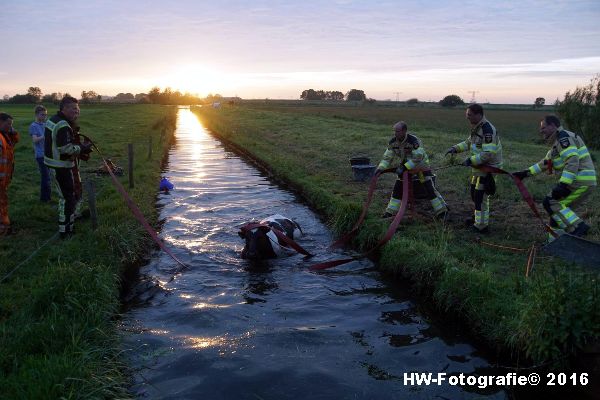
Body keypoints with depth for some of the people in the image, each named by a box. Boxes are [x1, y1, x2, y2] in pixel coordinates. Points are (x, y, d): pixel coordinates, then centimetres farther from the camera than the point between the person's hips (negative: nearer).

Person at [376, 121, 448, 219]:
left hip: (421, 165, -5)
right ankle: (390, 212, 12)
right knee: (398, 188, 3)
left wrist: (404, 167, -41)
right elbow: (387, 157, -9)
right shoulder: (393, 142, -14)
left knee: (430, 188, -10)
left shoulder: (414, 141, -32)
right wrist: (380, 168, -25)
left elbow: (418, 157, -36)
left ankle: (442, 210, 2)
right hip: (406, 166, 5)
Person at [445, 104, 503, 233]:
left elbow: (488, 153, -30)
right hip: (478, 166, 10)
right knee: (474, 193, 21)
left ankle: (481, 226, 7)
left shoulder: (487, 130, -26)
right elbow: (469, 142, 16)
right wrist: (455, 148, 0)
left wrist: (470, 160, -29)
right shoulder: (476, 127, 5)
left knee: (480, 197, -4)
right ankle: (478, 217, 40)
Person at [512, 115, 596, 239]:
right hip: (585, 182, 10)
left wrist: (563, 184, -30)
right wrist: (526, 173, 25)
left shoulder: (563, 137, -10)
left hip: (580, 180, -10)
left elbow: (572, 160, -23)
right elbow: (544, 163, 30)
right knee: (559, 206, 13)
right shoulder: (557, 143, 22)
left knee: (550, 203, -10)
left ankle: (577, 228, -16)